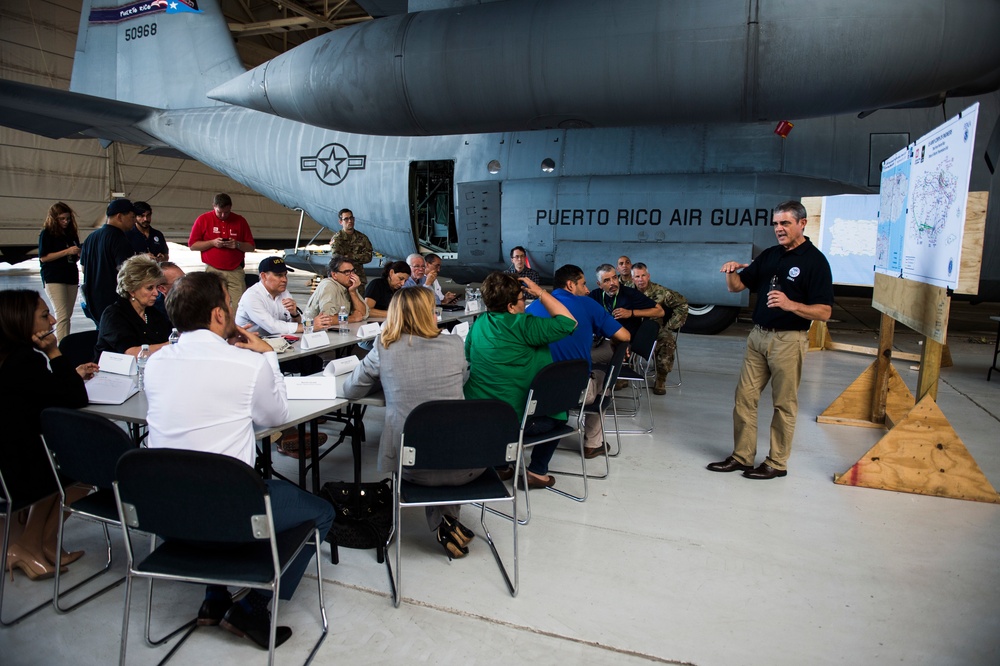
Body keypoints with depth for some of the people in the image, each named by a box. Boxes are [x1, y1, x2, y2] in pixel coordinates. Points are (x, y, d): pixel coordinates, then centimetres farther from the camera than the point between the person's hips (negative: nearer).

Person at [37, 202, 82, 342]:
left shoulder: (72, 233, 14)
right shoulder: (47, 233, -1)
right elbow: (43, 257, -8)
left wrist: (79, 254, -3)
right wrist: (66, 252, -16)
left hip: (71, 277, 6)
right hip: (54, 279, -6)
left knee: (68, 315, 7)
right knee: (62, 315, -14)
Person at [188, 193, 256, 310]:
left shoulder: (240, 220, 9)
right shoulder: (203, 219, 5)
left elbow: (251, 247, 11)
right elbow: (192, 245, 4)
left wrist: (237, 244, -9)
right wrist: (212, 242, -9)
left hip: (236, 271, 1)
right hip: (213, 271, -1)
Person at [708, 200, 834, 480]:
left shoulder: (815, 261, -9)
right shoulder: (769, 255, 11)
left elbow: (824, 312, -15)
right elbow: (736, 286, 12)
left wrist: (791, 304, -32)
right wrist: (732, 271, -10)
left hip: (789, 339, -6)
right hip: (758, 334, 7)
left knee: (784, 404, 4)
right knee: (745, 396, 7)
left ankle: (777, 463, 16)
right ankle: (741, 456, 18)